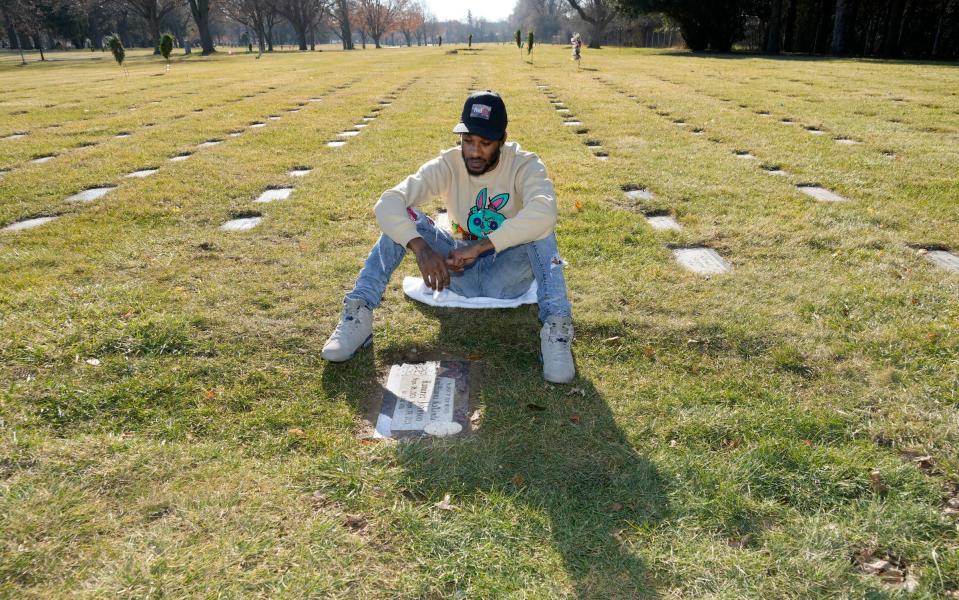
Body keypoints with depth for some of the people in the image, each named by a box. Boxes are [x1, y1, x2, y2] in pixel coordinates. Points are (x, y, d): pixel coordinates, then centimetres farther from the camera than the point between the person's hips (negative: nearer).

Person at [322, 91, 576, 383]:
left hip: (507, 275, -2)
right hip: (459, 271, 3)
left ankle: (556, 328, -39)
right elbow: (387, 203, -23)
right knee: (400, 217, -18)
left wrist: (478, 247, -41)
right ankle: (359, 314, -23)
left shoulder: (524, 165, -16)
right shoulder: (447, 164, -10)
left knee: (539, 225, -32)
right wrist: (421, 248, -41)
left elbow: (544, 212, -38)